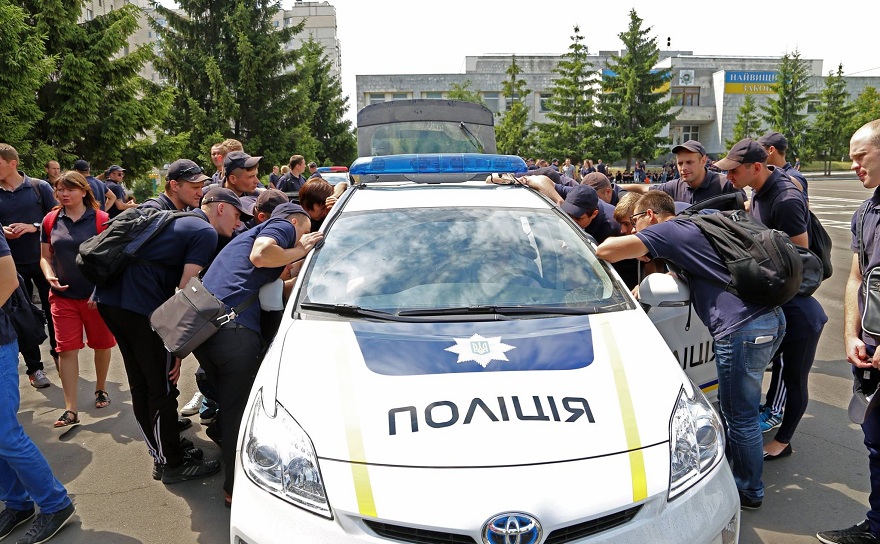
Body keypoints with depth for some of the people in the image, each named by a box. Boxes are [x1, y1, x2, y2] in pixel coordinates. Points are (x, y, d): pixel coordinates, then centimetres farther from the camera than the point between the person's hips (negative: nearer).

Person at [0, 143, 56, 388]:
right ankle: (34, 367, 18)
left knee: (53, 311, 10)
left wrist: (34, 227, -18)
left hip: (43, 260, -1)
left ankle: (58, 355, 30)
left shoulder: (39, 187, -5)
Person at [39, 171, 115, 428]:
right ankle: (70, 410, 4)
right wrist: (49, 276, -10)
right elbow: (46, 257, 10)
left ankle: (100, 389, 36)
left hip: (97, 295, -2)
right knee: (67, 349, -1)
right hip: (63, 296, 2)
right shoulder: (51, 221, 3)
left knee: (101, 344, 12)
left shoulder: (101, 219, -7)